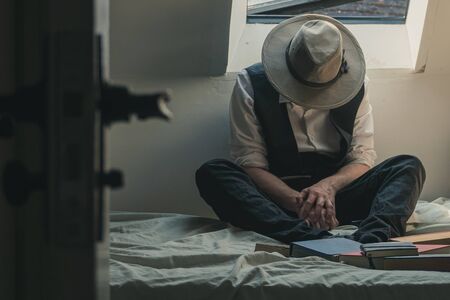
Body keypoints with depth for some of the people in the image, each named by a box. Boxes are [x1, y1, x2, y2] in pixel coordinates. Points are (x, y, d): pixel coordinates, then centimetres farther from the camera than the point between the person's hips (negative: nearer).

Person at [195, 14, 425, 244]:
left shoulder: (354, 86, 2)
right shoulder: (250, 85, -5)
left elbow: (362, 160, 1)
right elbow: (250, 163, -9)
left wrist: (329, 185, -21)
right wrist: (295, 200, -25)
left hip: (334, 193, 2)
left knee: (409, 166, -19)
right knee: (211, 173, -30)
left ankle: (371, 239, -51)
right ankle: (310, 237, -52)